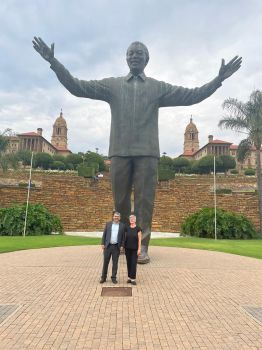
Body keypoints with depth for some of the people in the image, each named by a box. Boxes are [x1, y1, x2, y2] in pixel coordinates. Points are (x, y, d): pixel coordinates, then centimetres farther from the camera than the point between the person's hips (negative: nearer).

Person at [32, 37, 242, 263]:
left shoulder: (158, 88, 15)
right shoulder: (112, 85, 16)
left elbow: (192, 95, 10)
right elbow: (77, 87, 10)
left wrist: (219, 79, 1)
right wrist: (54, 63, 1)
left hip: (147, 152, 0)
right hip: (120, 151, 1)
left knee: (145, 200, -4)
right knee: (120, 200, 5)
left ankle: (143, 247, 1)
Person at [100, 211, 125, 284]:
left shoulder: (122, 225, 1)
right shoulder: (108, 224, 3)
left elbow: (123, 236, 2)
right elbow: (104, 234, 3)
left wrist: (122, 246, -4)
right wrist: (103, 244, -2)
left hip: (116, 247, 0)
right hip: (108, 246, 1)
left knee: (115, 263, 6)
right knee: (105, 262, 7)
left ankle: (113, 277, 18)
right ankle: (103, 277, 18)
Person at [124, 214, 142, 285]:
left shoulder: (138, 229, -6)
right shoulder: (127, 228, 3)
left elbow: (139, 239, -8)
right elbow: (125, 238, 8)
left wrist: (139, 249, -12)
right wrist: (124, 247, 5)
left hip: (135, 249, -3)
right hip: (127, 248, 3)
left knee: (134, 263, -4)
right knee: (129, 263, 8)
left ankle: (133, 279, 3)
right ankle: (129, 277, 18)